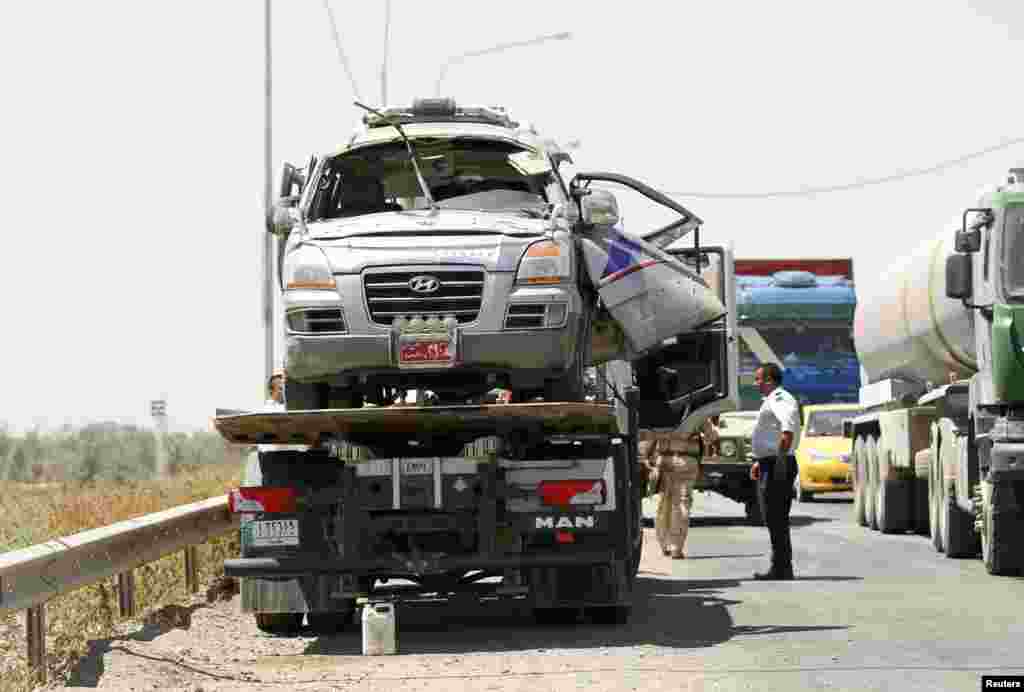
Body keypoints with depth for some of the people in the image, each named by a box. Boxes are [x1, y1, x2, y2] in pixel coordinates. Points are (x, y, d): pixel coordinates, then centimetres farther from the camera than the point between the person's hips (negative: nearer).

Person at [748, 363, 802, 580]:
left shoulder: (781, 400, -13)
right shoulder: (771, 401, 21)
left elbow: (787, 431, -27)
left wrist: (780, 460, -30)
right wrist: (759, 462, 28)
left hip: (777, 465, -11)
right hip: (770, 464, 11)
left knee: (776, 518, -10)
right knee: (774, 519, 14)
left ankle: (782, 568, -9)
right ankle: (780, 568, 19)